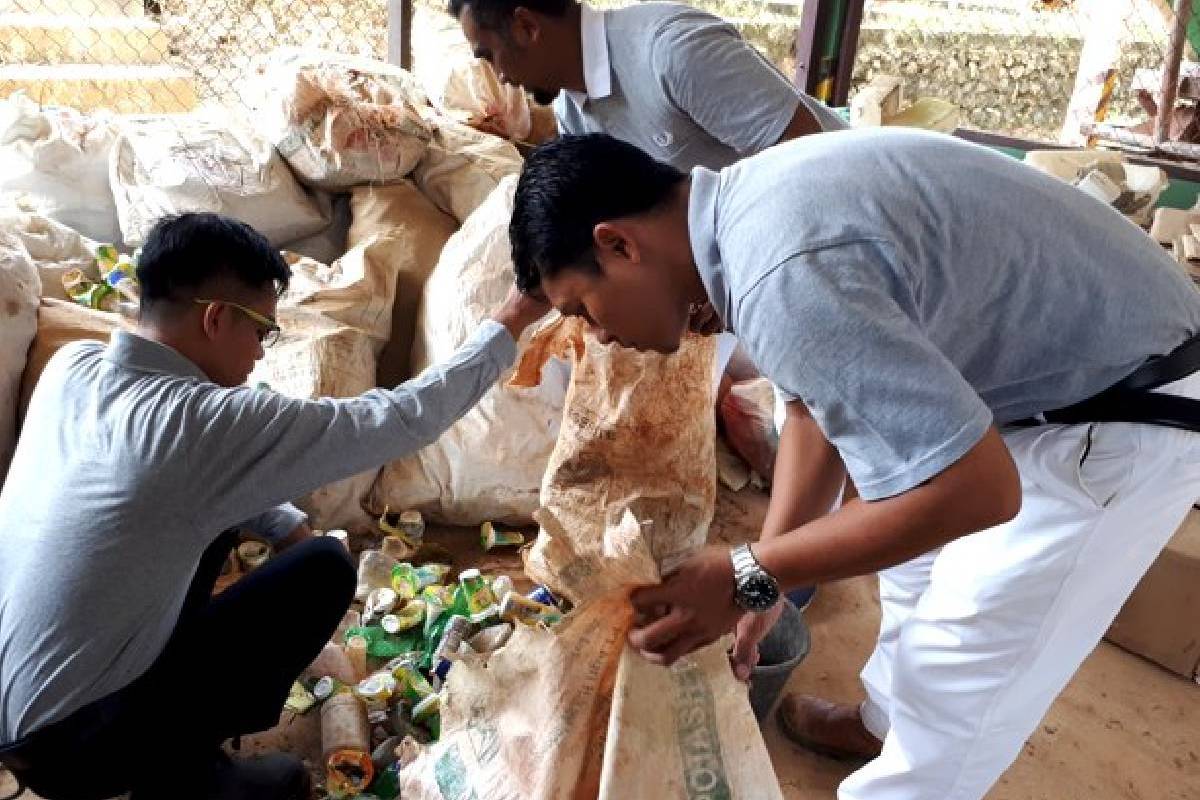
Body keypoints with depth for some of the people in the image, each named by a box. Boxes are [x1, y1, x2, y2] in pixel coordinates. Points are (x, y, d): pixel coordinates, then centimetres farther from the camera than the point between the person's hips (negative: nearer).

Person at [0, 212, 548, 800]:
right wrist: (506, 327, -12)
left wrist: (284, 525, 5)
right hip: (63, 745, -8)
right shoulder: (201, 420, -28)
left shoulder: (72, 364, -4)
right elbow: (401, 419, -23)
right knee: (325, 569, -6)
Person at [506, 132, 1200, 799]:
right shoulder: (748, 206, -3)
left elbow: (975, 489, -33)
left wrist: (750, 576, -24)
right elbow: (819, 405, 4)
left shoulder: (784, 276, -35)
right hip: (1047, 362, 9)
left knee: (960, 672, 1)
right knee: (920, 557, 24)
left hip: (1131, 413, -9)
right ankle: (888, 724, 48)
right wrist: (763, 581, 2)